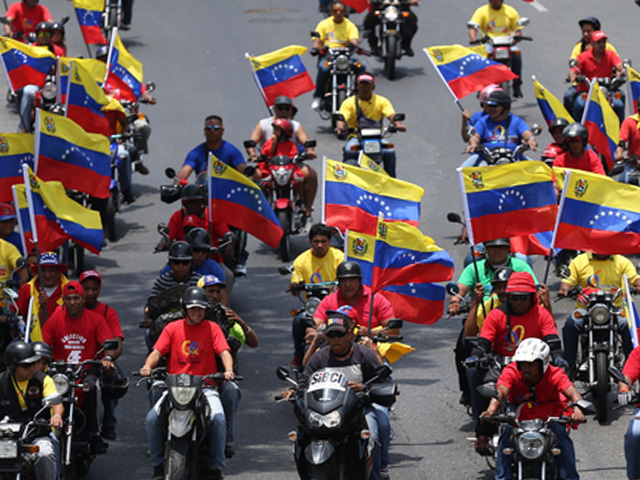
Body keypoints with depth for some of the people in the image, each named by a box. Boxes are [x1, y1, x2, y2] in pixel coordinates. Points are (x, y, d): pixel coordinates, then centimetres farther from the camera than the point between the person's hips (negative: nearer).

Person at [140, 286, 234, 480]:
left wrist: (228, 369, -26)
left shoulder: (212, 328, 7)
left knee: (218, 419, -28)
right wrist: (147, 366, -20)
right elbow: (157, 352, 2)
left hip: (205, 386, -1)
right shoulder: (172, 328, 10)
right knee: (152, 419, -22)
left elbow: (224, 351, -5)